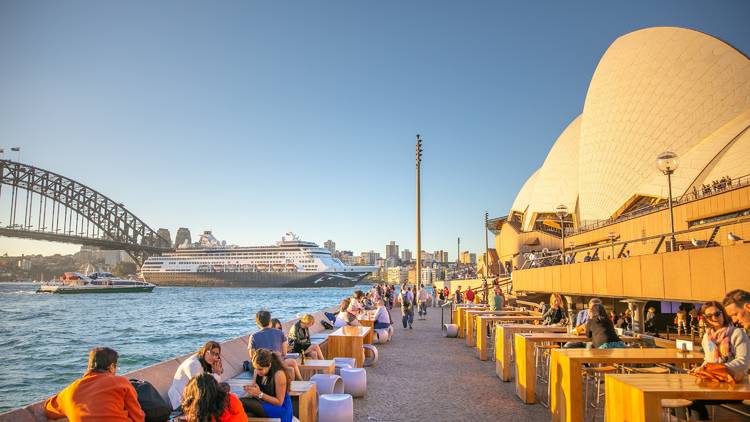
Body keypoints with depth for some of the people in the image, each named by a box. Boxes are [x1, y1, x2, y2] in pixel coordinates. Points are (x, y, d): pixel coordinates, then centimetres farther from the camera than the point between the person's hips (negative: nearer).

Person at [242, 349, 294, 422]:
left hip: (280, 408, -6)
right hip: (264, 402, 7)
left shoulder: (279, 374, -22)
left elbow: (279, 402, -17)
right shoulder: (257, 371, -4)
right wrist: (250, 388, -14)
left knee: (242, 403, -25)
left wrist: (260, 394, -25)